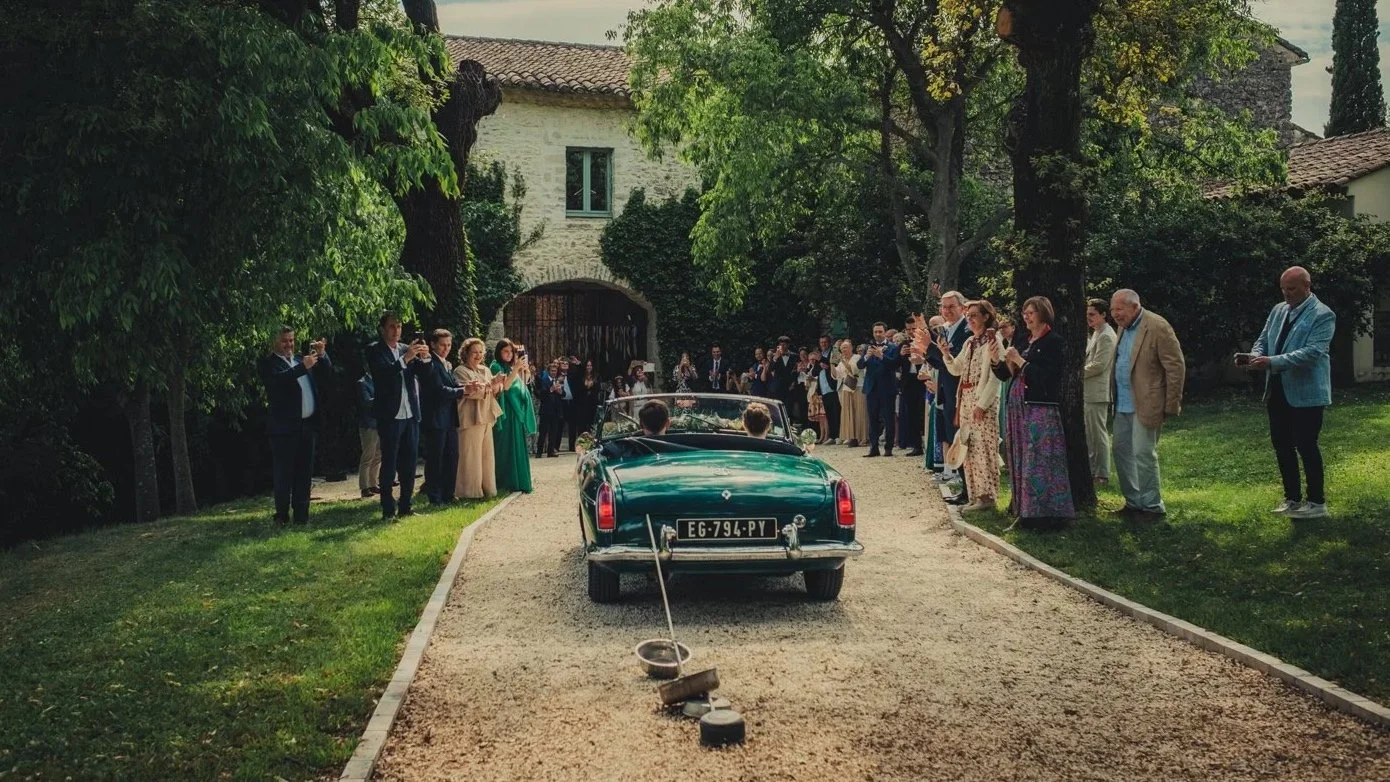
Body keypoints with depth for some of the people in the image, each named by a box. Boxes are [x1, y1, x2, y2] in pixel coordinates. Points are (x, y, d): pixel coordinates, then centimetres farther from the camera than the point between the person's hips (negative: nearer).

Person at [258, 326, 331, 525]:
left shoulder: (301, 359, 18)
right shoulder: (267, 363, -2)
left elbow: (326, 370, 15)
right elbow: (278, 379, -20)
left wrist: (322, 355, -3)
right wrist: (302, 367, -27)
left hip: (308, 425, 6)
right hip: (284, 427, -6)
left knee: (304, 472, 8)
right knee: (283, 473, -2)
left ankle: (301, 515, 13)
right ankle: (282, 516, 3)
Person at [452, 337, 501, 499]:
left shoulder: (485, 370, 17)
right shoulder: (460, 371, -5)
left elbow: (494, 392, 14)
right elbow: (471, 392, -16)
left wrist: (497, 385, -8)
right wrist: (491, 384, -19)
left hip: (486, 416, 7)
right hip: (471, 417, -7)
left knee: (487, 454, 9)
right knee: (471, 455, -6)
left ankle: (487, 488, 15)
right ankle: (470, 491, -2)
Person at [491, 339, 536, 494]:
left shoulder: (511, 367, 18)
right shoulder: (496, 367, -4)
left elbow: (520, 386, 18)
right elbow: (505, 385, -16)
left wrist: (524, 372, 5)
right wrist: (516, 369, -19)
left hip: (517, 411, 8)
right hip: (506, 412, -8)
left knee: (517, 446, 8)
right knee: (506, 447, -7)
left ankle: (517, 481, 11)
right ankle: (507, 482, -5)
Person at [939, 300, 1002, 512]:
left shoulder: (992, 339, -6)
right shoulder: (970, 342, 17)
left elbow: (995, 375, -13)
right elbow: (955, 369, 19)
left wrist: (982, 403, -19)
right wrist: (945, 353, 1)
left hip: (983, 401, -8)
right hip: (966, 400, 8)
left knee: (984, 447, -9)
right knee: (970, 448, 8)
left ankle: (987, 495, -6)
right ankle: (975, 494, 12)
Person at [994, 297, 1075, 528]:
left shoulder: (1053, 342, -6)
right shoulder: (1021, 341, 14)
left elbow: (1046, 376, -15)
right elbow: (1005, 374, 15)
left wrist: (1019, 361, -13)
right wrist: (996, 359, -4)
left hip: (1041, 408, -7)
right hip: (1018, 406, 7)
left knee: (1040, 460, -6)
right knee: (1020, 458, 9)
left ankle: (1044, 513, -2)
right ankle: (1024, 509, 16)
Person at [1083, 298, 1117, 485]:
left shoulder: (1105, 336, -14)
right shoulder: (1096, 334, 17)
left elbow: (1099, 365, -20)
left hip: (1098, 392, -10)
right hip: (1089, 392, 10)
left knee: (1098, 433, -5)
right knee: (1090, 433, 14)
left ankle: (1102, 474, 0)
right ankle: (1093, 470, 22)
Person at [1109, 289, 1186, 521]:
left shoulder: (1157, 327, -14)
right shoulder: (1124, 328, 13)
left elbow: (1176, 367, -14)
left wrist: (1171, 406, -13)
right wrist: (1114, 397, 11)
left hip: (1145, 405, -9)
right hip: (1123, 404, 9)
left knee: (1143, 454, -5)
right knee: (1120, 449, 12)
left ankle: (1152, 506, 8)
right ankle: (1133, 502, 23)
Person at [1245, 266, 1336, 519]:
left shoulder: (1323, 315, -11)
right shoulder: (1278, 310, 11)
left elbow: (1313, 352, -22)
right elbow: (1263, 340, 15)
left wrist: (1273, 362, -29)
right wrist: (1256, 356, -10)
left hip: (1306, 393, -7)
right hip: (1278, 391, 7)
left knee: (1306, 445, -2)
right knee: (1281, 444, 11)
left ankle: (1317, 502, 10)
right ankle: (1292, 498, 23)